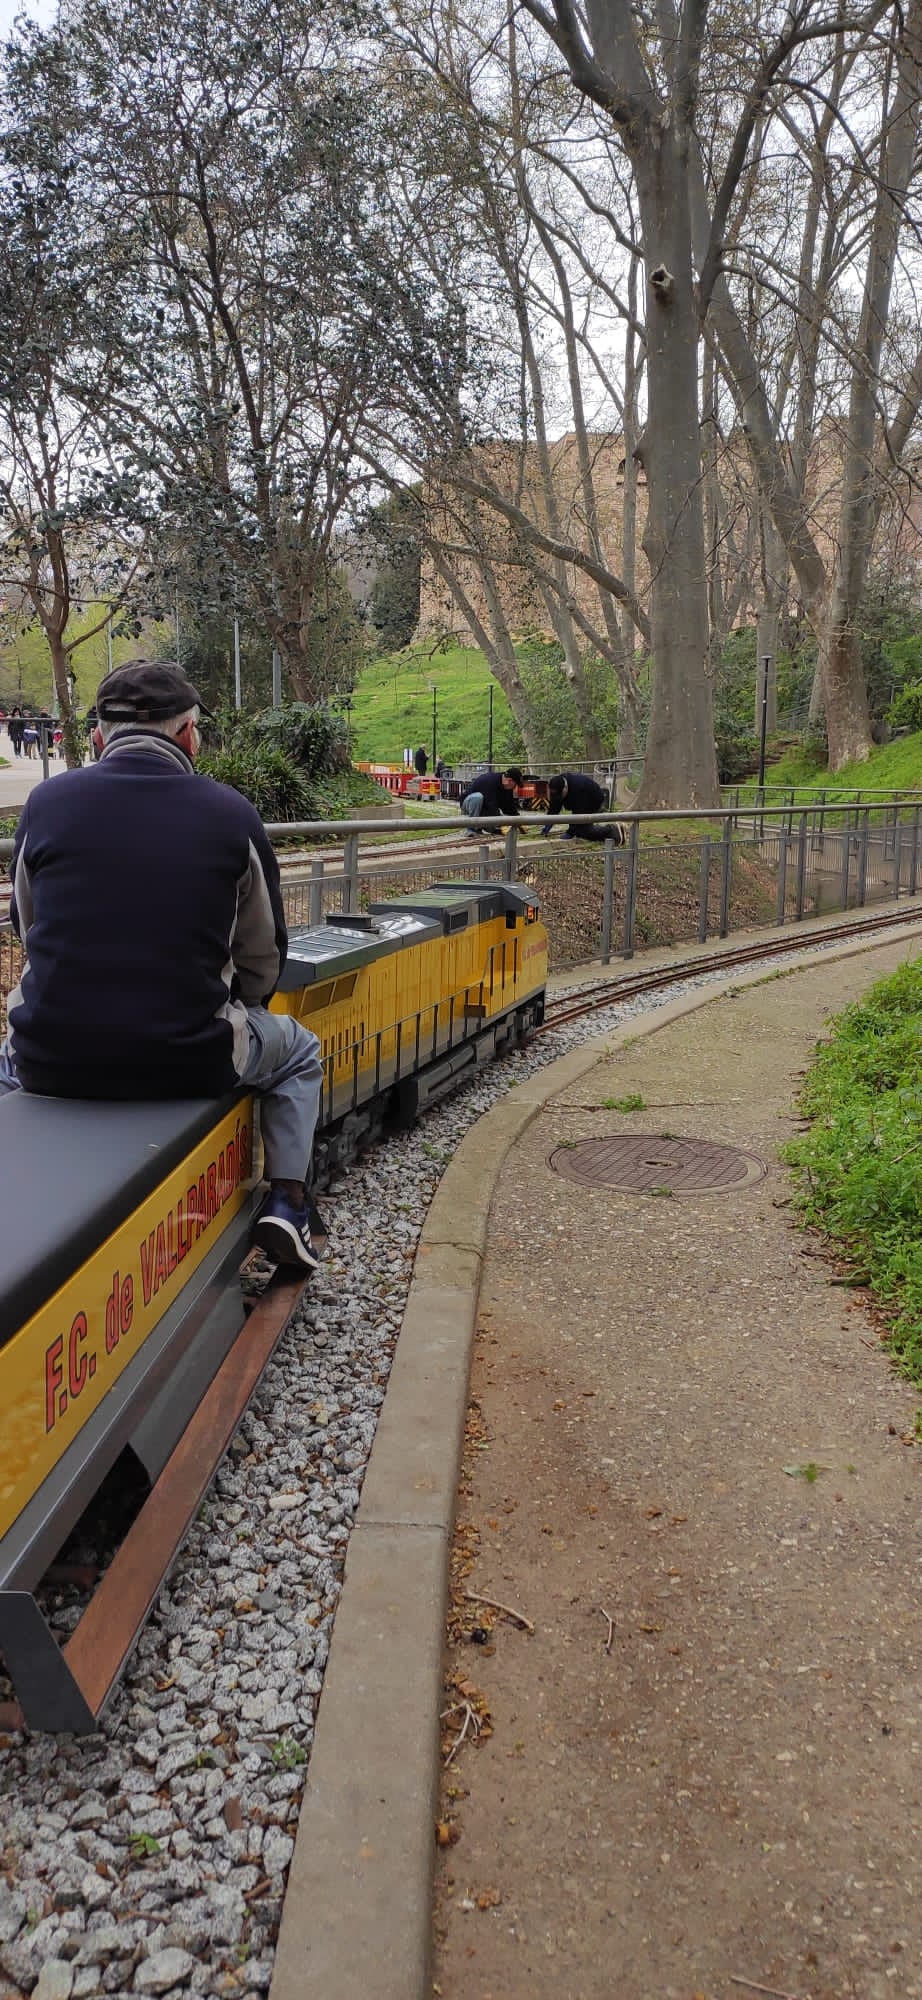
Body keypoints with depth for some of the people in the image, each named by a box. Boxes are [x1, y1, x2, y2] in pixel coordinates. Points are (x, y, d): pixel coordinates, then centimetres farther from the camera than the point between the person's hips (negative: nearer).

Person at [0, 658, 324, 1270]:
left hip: (53, 1060, 2)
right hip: (189, 1061, -2)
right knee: (298, 1049, 30)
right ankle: (287, 1204, 20)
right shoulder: (232, 813, -5)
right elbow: (263, 958, 3)